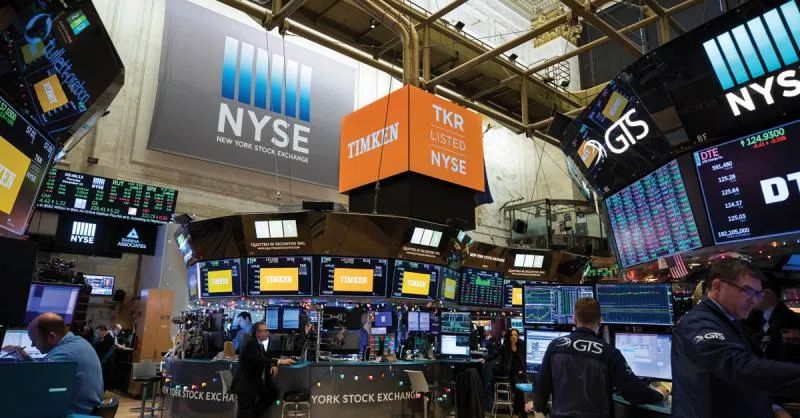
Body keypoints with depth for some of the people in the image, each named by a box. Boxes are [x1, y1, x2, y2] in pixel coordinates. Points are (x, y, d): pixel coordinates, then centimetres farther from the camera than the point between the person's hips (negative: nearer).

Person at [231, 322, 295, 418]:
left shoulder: (260, 345, 12)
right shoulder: (251, 343, -18)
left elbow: (266, 358, 14)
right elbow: (259, 360, -32)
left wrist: (273, 365, -9)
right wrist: (279, 362, -35)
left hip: (254, 385, 10)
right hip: (245, 386, -10)